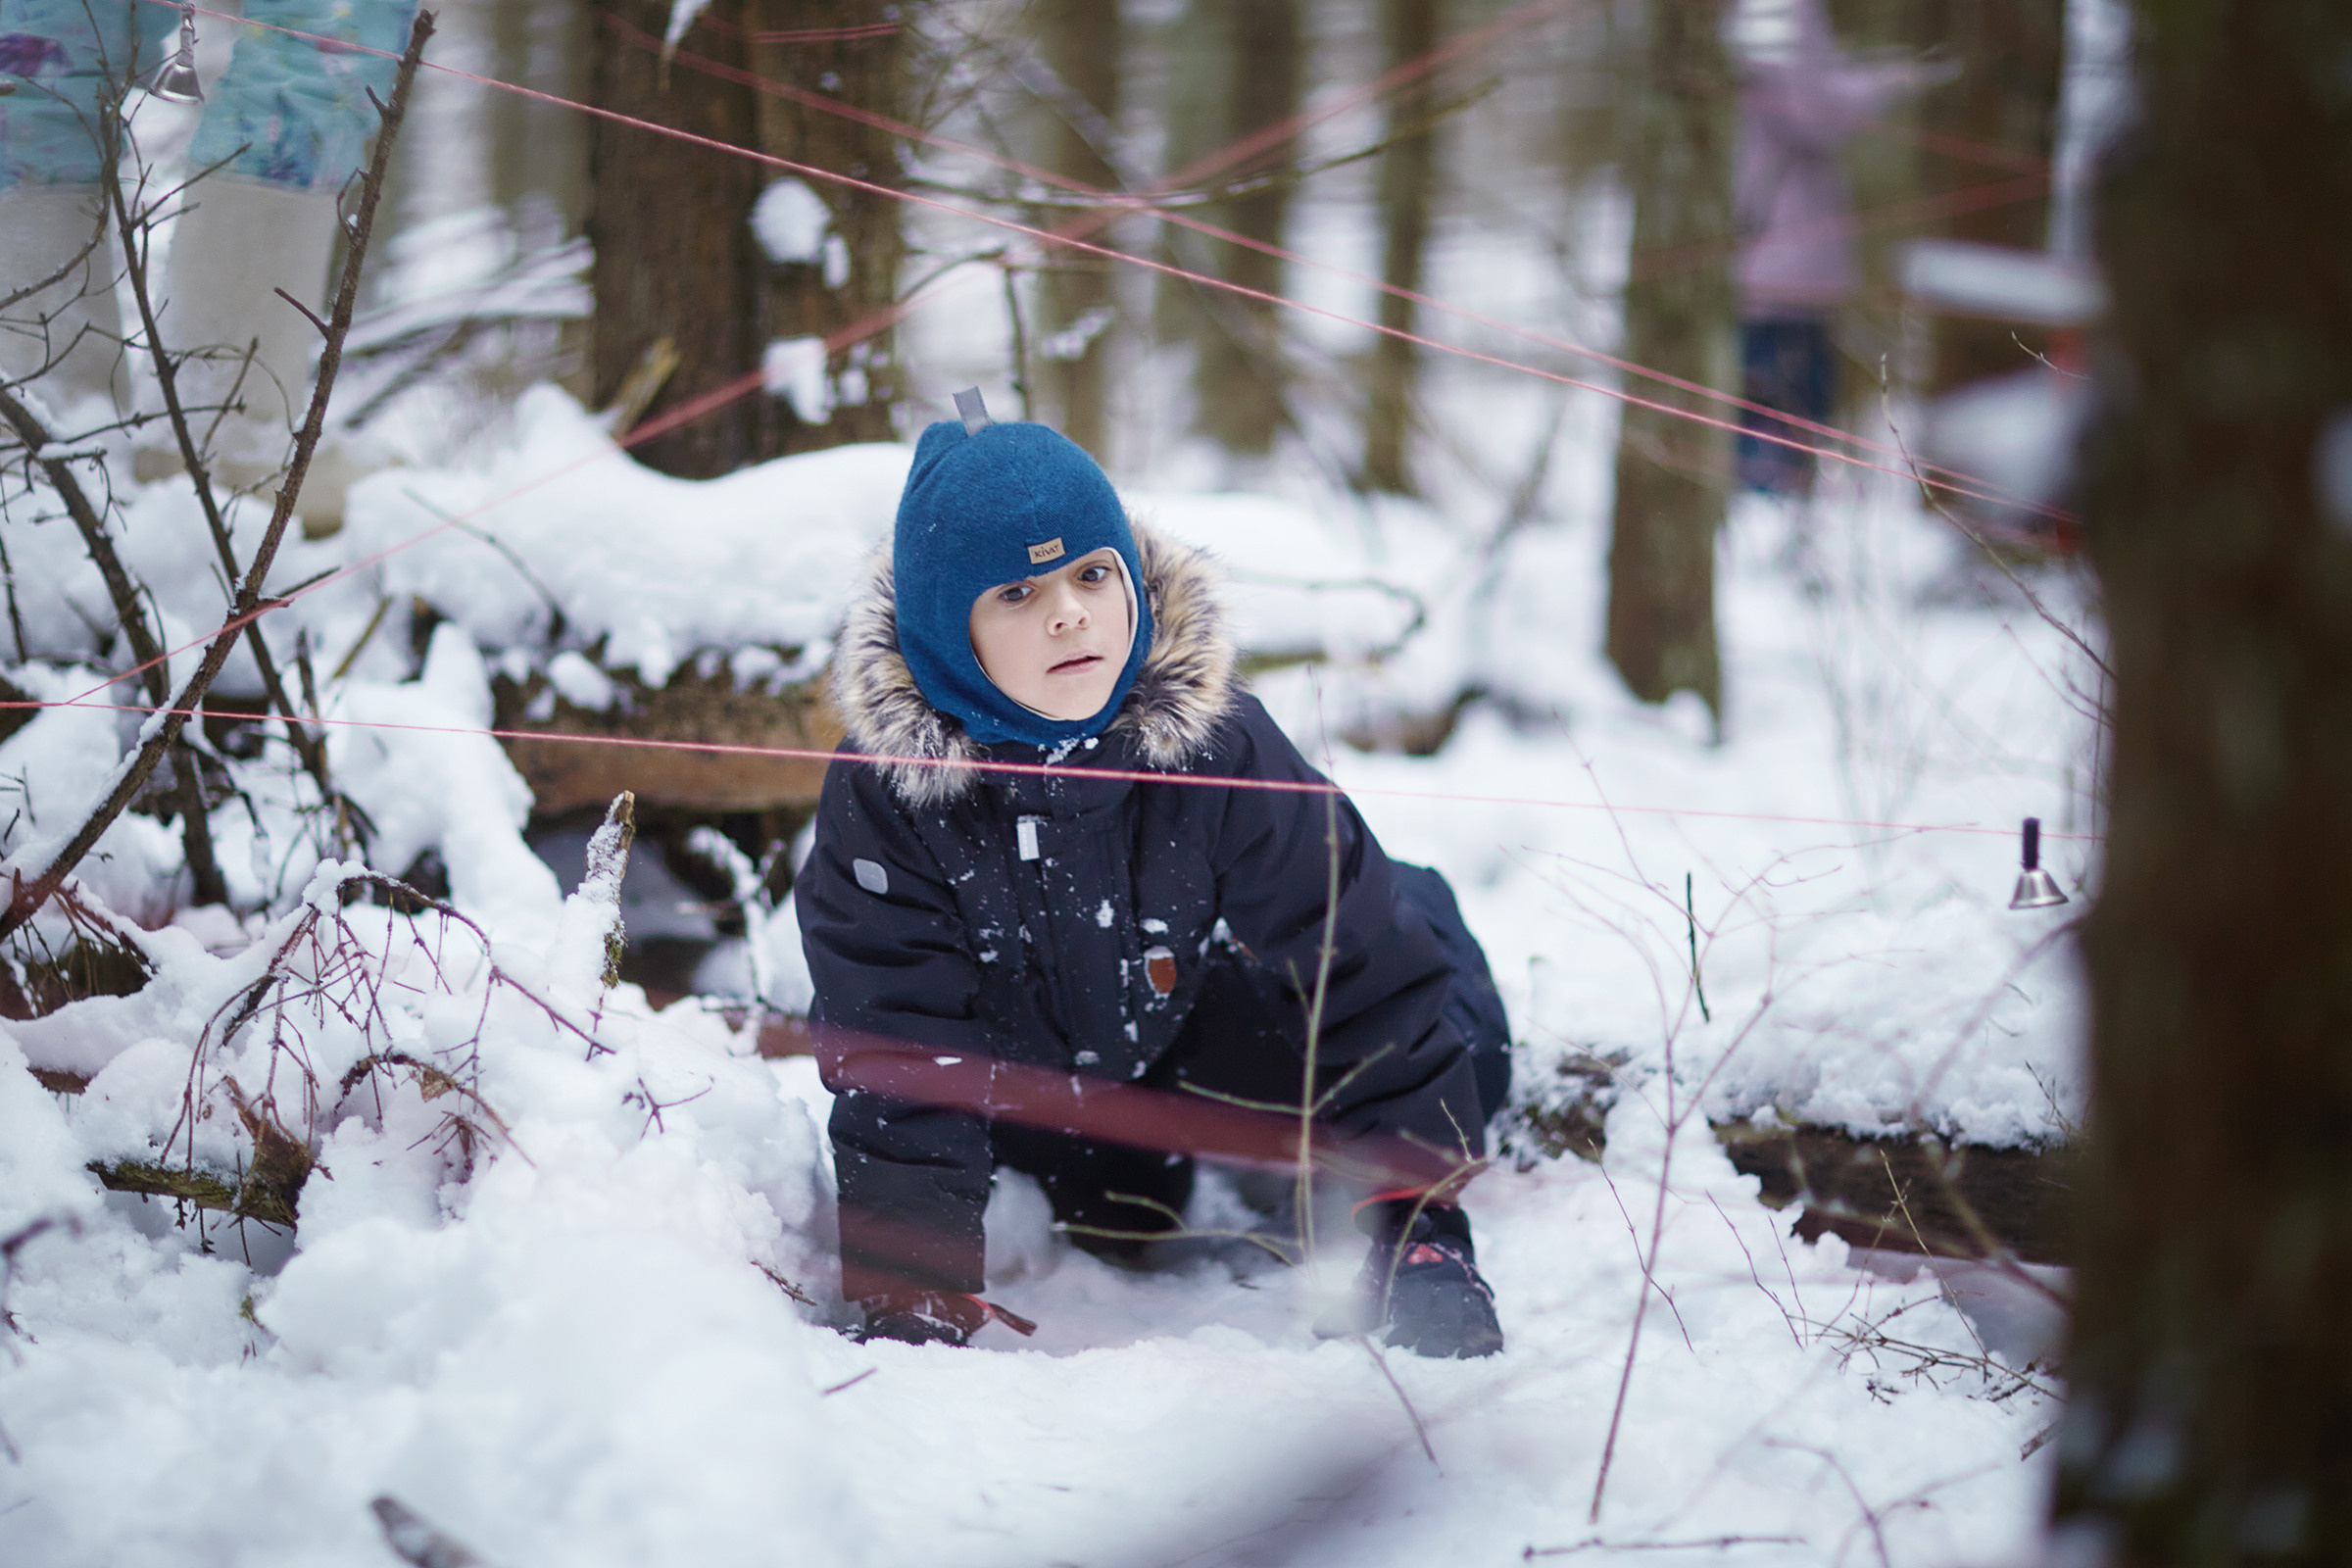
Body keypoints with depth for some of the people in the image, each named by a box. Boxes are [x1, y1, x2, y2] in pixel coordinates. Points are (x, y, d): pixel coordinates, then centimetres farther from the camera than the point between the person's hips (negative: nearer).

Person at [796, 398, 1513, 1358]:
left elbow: (1363, 976, -25)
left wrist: (1421, 1229, -29)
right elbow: (899, 1061, -30)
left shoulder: (1214, 745, -32)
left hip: (1188, 1016, 1)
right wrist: (913, 1300, -37)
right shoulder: (885, 790, -33)